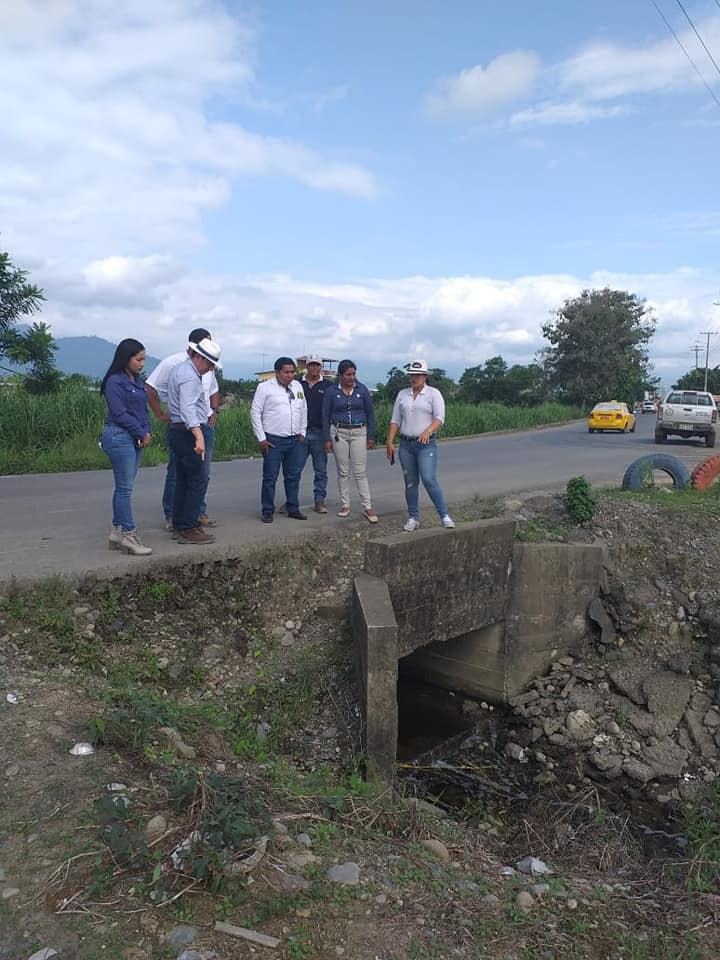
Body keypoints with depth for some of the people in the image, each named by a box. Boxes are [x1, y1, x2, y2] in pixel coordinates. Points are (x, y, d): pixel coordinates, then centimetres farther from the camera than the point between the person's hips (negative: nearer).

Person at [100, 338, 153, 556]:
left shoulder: (137, 380, 15)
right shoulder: (115, 381, -10)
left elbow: (144, 408, 17)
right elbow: (120, 414, -15)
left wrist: (147, 432, 0)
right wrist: (141, 434, -8)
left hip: (137, 439, 8)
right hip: (120, 437, -8)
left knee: (124, 487, 11)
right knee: (125, 488, -4)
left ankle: (117, 532, 18)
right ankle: (129, 534, 0)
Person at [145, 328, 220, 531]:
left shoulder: (207, 366, 13)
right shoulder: (172, 362, -8)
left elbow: (214, 391, 29)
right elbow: (150, 388, -8)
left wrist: (214, 412, 14)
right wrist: (161, 415, -8)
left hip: (205, 425, 6)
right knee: (176, 473, 0)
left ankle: (199, 512, 20)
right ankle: (171, 516, 8)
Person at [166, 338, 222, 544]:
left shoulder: (179, 369, 17)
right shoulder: (189, 376, -16)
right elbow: (188, 409, -30)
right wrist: (199, 437, -41)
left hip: (176, 430, 11)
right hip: (188, 432, -11)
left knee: (183, 480, 13)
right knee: (198, 480, -9)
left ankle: (179, 525, 18)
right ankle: (188, 529, -8)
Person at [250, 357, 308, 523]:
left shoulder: (298, 387, 12)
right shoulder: (265, 387, -4)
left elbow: (304, 410, 20)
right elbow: (255, 412, -5)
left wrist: (302, 433, 13)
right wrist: (261, 438, -8)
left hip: (295, 440, 5)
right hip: (273, 440, -5)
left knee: (293, 476, 11)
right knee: (270, 478, -1)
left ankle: (293, 509, 21)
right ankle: (268, 511, 9)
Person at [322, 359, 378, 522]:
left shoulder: (362, 389, 0)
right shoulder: (331, 392, -1)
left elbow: (370, 413, 4)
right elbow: (326, 416, 3)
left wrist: (371, 436, 1)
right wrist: (327, 439, -1)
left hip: (359, 432, 0)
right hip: (339, 433, 0)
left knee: (360, 472, -3)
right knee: (343, 472, 6)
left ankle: (367, 507, -1)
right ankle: (345, 505, 17)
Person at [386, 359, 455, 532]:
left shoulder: (433, 393, 0)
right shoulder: (402, 394, 11)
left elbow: (439, 418, -11)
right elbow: (395, 420, 11)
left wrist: (428, 431, -29)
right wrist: (390, 442, 3)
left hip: (426, 444, -4)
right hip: (406, 444, 4)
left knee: (429, 480, -16)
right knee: (410, 482, 7)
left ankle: (445, 516, -7)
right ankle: (413, 518, 17)